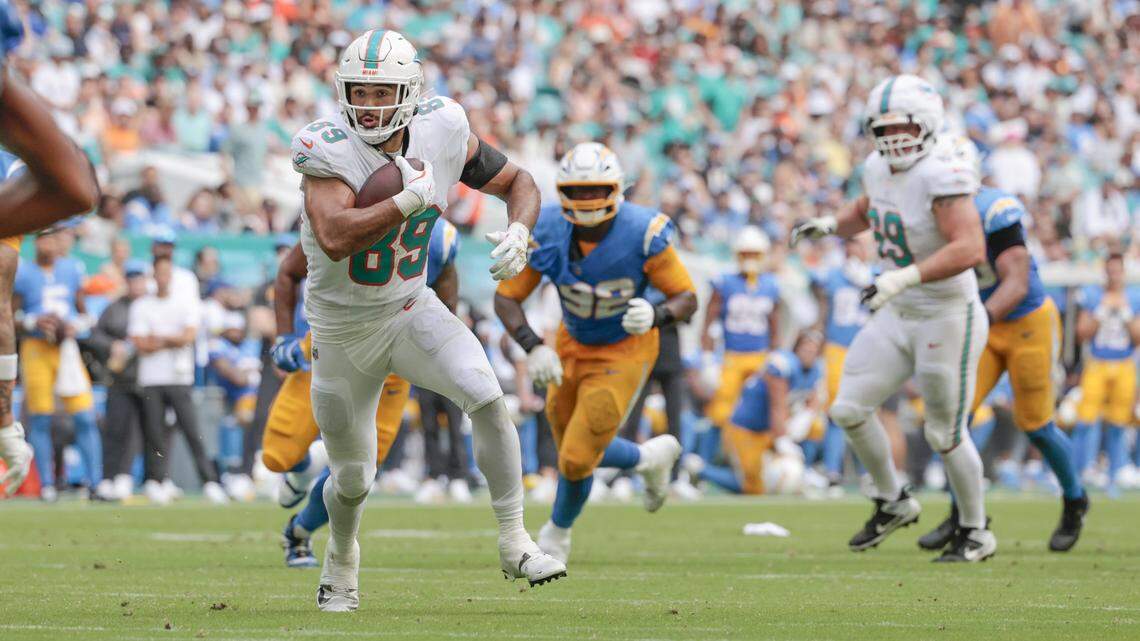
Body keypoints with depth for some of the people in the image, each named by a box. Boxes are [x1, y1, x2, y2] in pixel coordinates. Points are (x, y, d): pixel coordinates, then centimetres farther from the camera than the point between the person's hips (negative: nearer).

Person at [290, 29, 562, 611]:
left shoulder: (441, 135, -12)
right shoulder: (330, 151, -25)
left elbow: (517, 181, 3)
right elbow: (334, 240, -41)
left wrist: (519, 230, -18)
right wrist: (409, 200, -38)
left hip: (411, 311, 2)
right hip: (343, 329, -2)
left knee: (487, 398, -23)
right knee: (353, 479, 11)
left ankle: (514, 545, -13)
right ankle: (340, 566, 43)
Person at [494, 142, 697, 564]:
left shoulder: (643, 234, -27)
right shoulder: (546, 233, -20)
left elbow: (687, 298, -18)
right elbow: (506, 298, -12)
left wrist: (656, 315, -41)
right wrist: (532, 347, -28)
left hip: (625, 351, -4)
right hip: (573, 345, 4)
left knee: (577, 459, -7)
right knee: (573, 448, 16)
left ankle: (558, 532, 25)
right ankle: (651, 457, 44)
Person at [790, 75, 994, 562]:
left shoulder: (941, 175, -25)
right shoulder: (880, 167, 1)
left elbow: (971, 249, -35)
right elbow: (867, 210, 25)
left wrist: (905, 278, -41)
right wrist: (830, 225, 4)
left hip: (947, 320, -8)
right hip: (897, 319, 8)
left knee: (945, 434, 3)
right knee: (849, 411, 6)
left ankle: (975, 534, 23)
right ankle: (892, 503, 28)